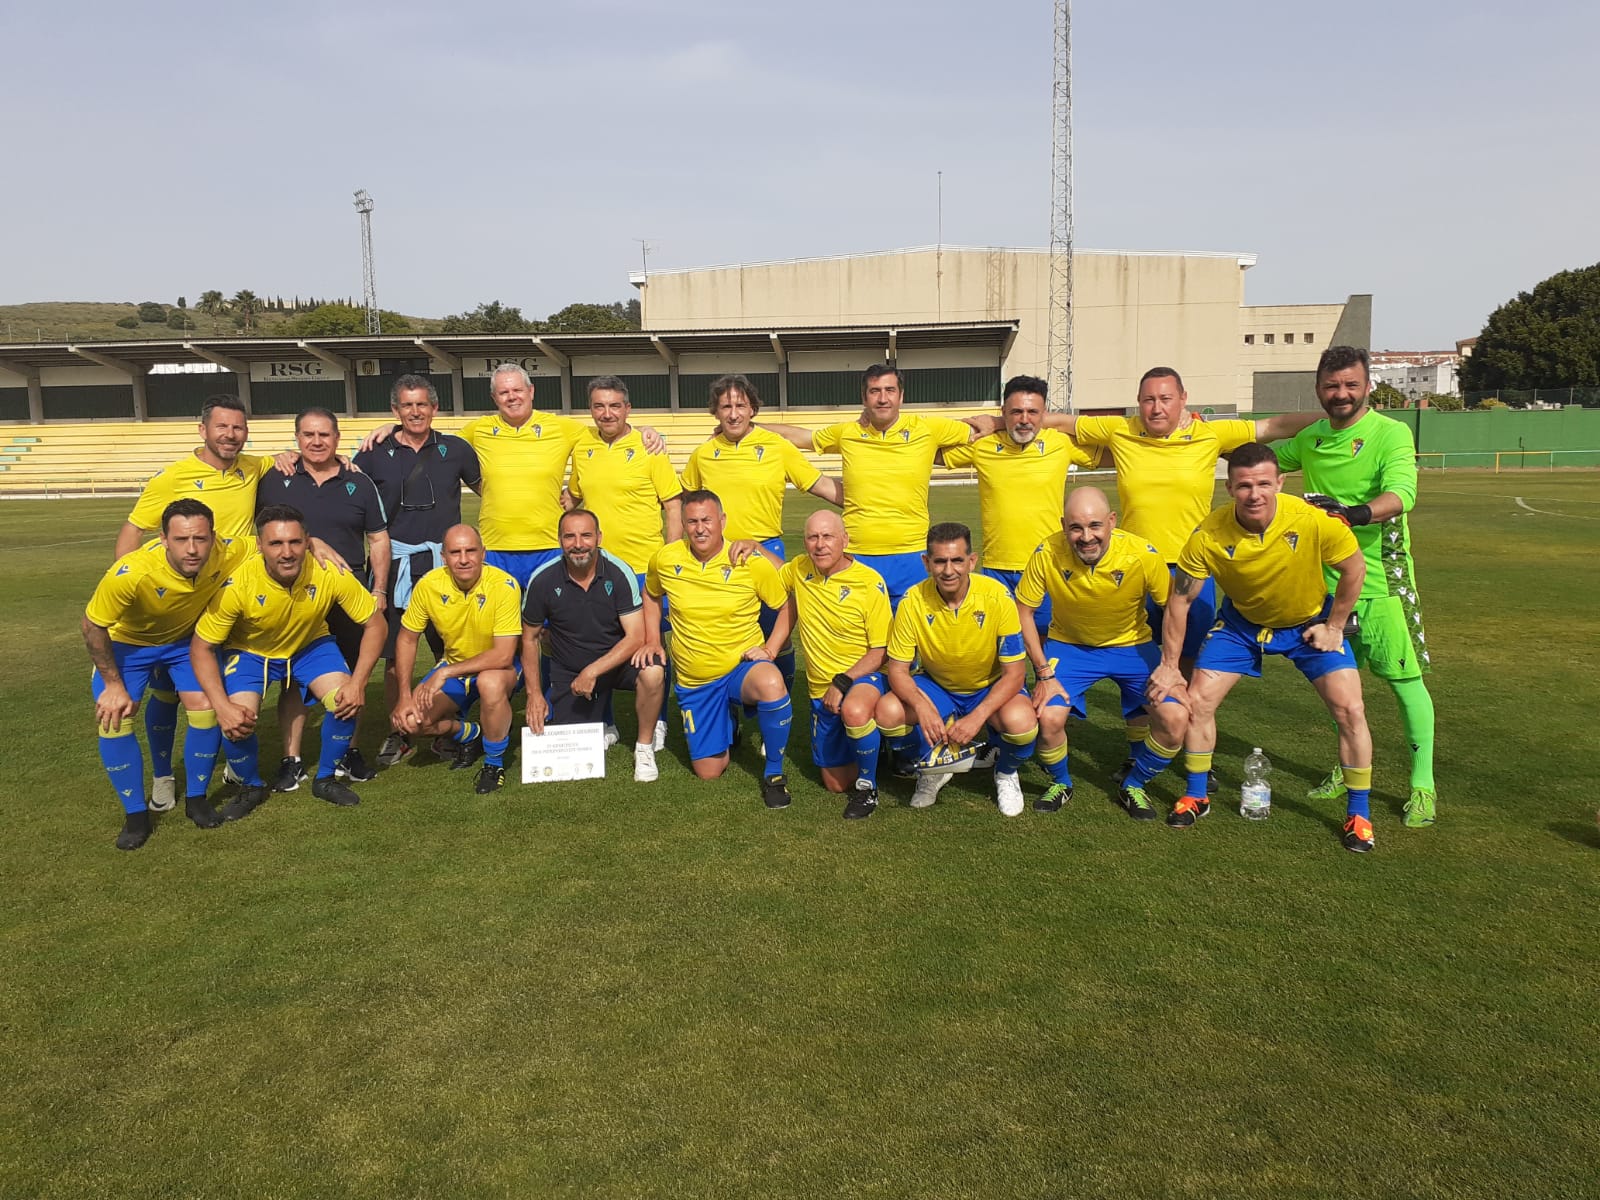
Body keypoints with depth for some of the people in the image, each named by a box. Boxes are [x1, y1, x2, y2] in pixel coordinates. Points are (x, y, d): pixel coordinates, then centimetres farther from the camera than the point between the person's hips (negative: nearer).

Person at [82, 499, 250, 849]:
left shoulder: (227, 555, -33)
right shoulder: (131, 573, -42)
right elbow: (92, 625, -23)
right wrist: (113, 684, -19)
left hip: (187, 639, 2)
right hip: (126, 642, -2)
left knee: (207, 708, -12)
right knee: (113, 718, -16)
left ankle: (196, 799, 11)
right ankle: (135, 814, 3)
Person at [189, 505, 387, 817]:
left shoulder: (330, 574, -29)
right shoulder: (237, 585, -31)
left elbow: (374, 623, -18)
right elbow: (201, 648, -20)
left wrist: (358, 682, -28)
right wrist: (222, 706, -32)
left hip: (311, 645, 1)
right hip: (250, 651, -1)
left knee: (348, 703, -22)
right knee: (236, 724, -23)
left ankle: (325, 779, 6)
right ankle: (251, 787, 11)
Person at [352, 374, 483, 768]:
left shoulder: (455, 449, 6)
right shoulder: (376, 454, 5)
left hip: (444, 562, 0)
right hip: (396, 563, 0)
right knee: (394, 653, 3)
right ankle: (398, 732, 17)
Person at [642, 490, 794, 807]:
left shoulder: (752, 563, -13)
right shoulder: (665, 560, -5)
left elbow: (786, 606, -1)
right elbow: (650, 597, 17)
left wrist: (770, 648, -13)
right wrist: (652, 641, 6)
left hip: (742, 668, -3)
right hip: (693, 681, 3)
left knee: (771, 684, -40)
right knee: (708, 772, 5)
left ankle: (774, 773, -15)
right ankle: (728, 719, 40)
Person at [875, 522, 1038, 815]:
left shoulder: (997, 597, -23)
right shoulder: (913, 601, -19)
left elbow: (1014, 672, -19)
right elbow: (897, 669, -14)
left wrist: (977, 717, -34)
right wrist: (921, 706, -36)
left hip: (990, 688, -2)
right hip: (936, 686, 2)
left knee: (1021, 722, -34)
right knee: (887, 712, -26)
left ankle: (1006, 773, 5)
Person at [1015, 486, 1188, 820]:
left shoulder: (1143, 555, -26)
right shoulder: (1047, 554, -25)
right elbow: (1023, 612, -13)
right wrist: (1044, 673, -16)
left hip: (1132, 645, 1)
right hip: (1069, 645, 0)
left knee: (1176, 718, -16)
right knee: (1048, 718, -23)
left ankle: (1134, 786, 13)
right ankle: (1060, 783, 12)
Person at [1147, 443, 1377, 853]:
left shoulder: (1316, 521, -32)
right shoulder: (1208, 537, -28)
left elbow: (1355, 569, -12)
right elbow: (1179, 599, -15)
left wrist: (1333, 627, -8)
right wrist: (1169, 665, -10)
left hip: (1310, 621, -1)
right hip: (1241, 622, 1)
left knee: (1350, 710, -11)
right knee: (1197, 701, -5)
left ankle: (1358, 813, 9)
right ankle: (1196, 796, 17)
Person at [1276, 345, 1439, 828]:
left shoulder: (1390, 433, -10)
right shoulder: (1310, 438, 8)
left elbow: (1401, 493, -26)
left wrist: (1354, 513, -45)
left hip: (1380, 580, -5)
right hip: (1325, 578, 5)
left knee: (1405, 677, -2)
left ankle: (1423, 784, 9)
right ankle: (1348, 767, 30)